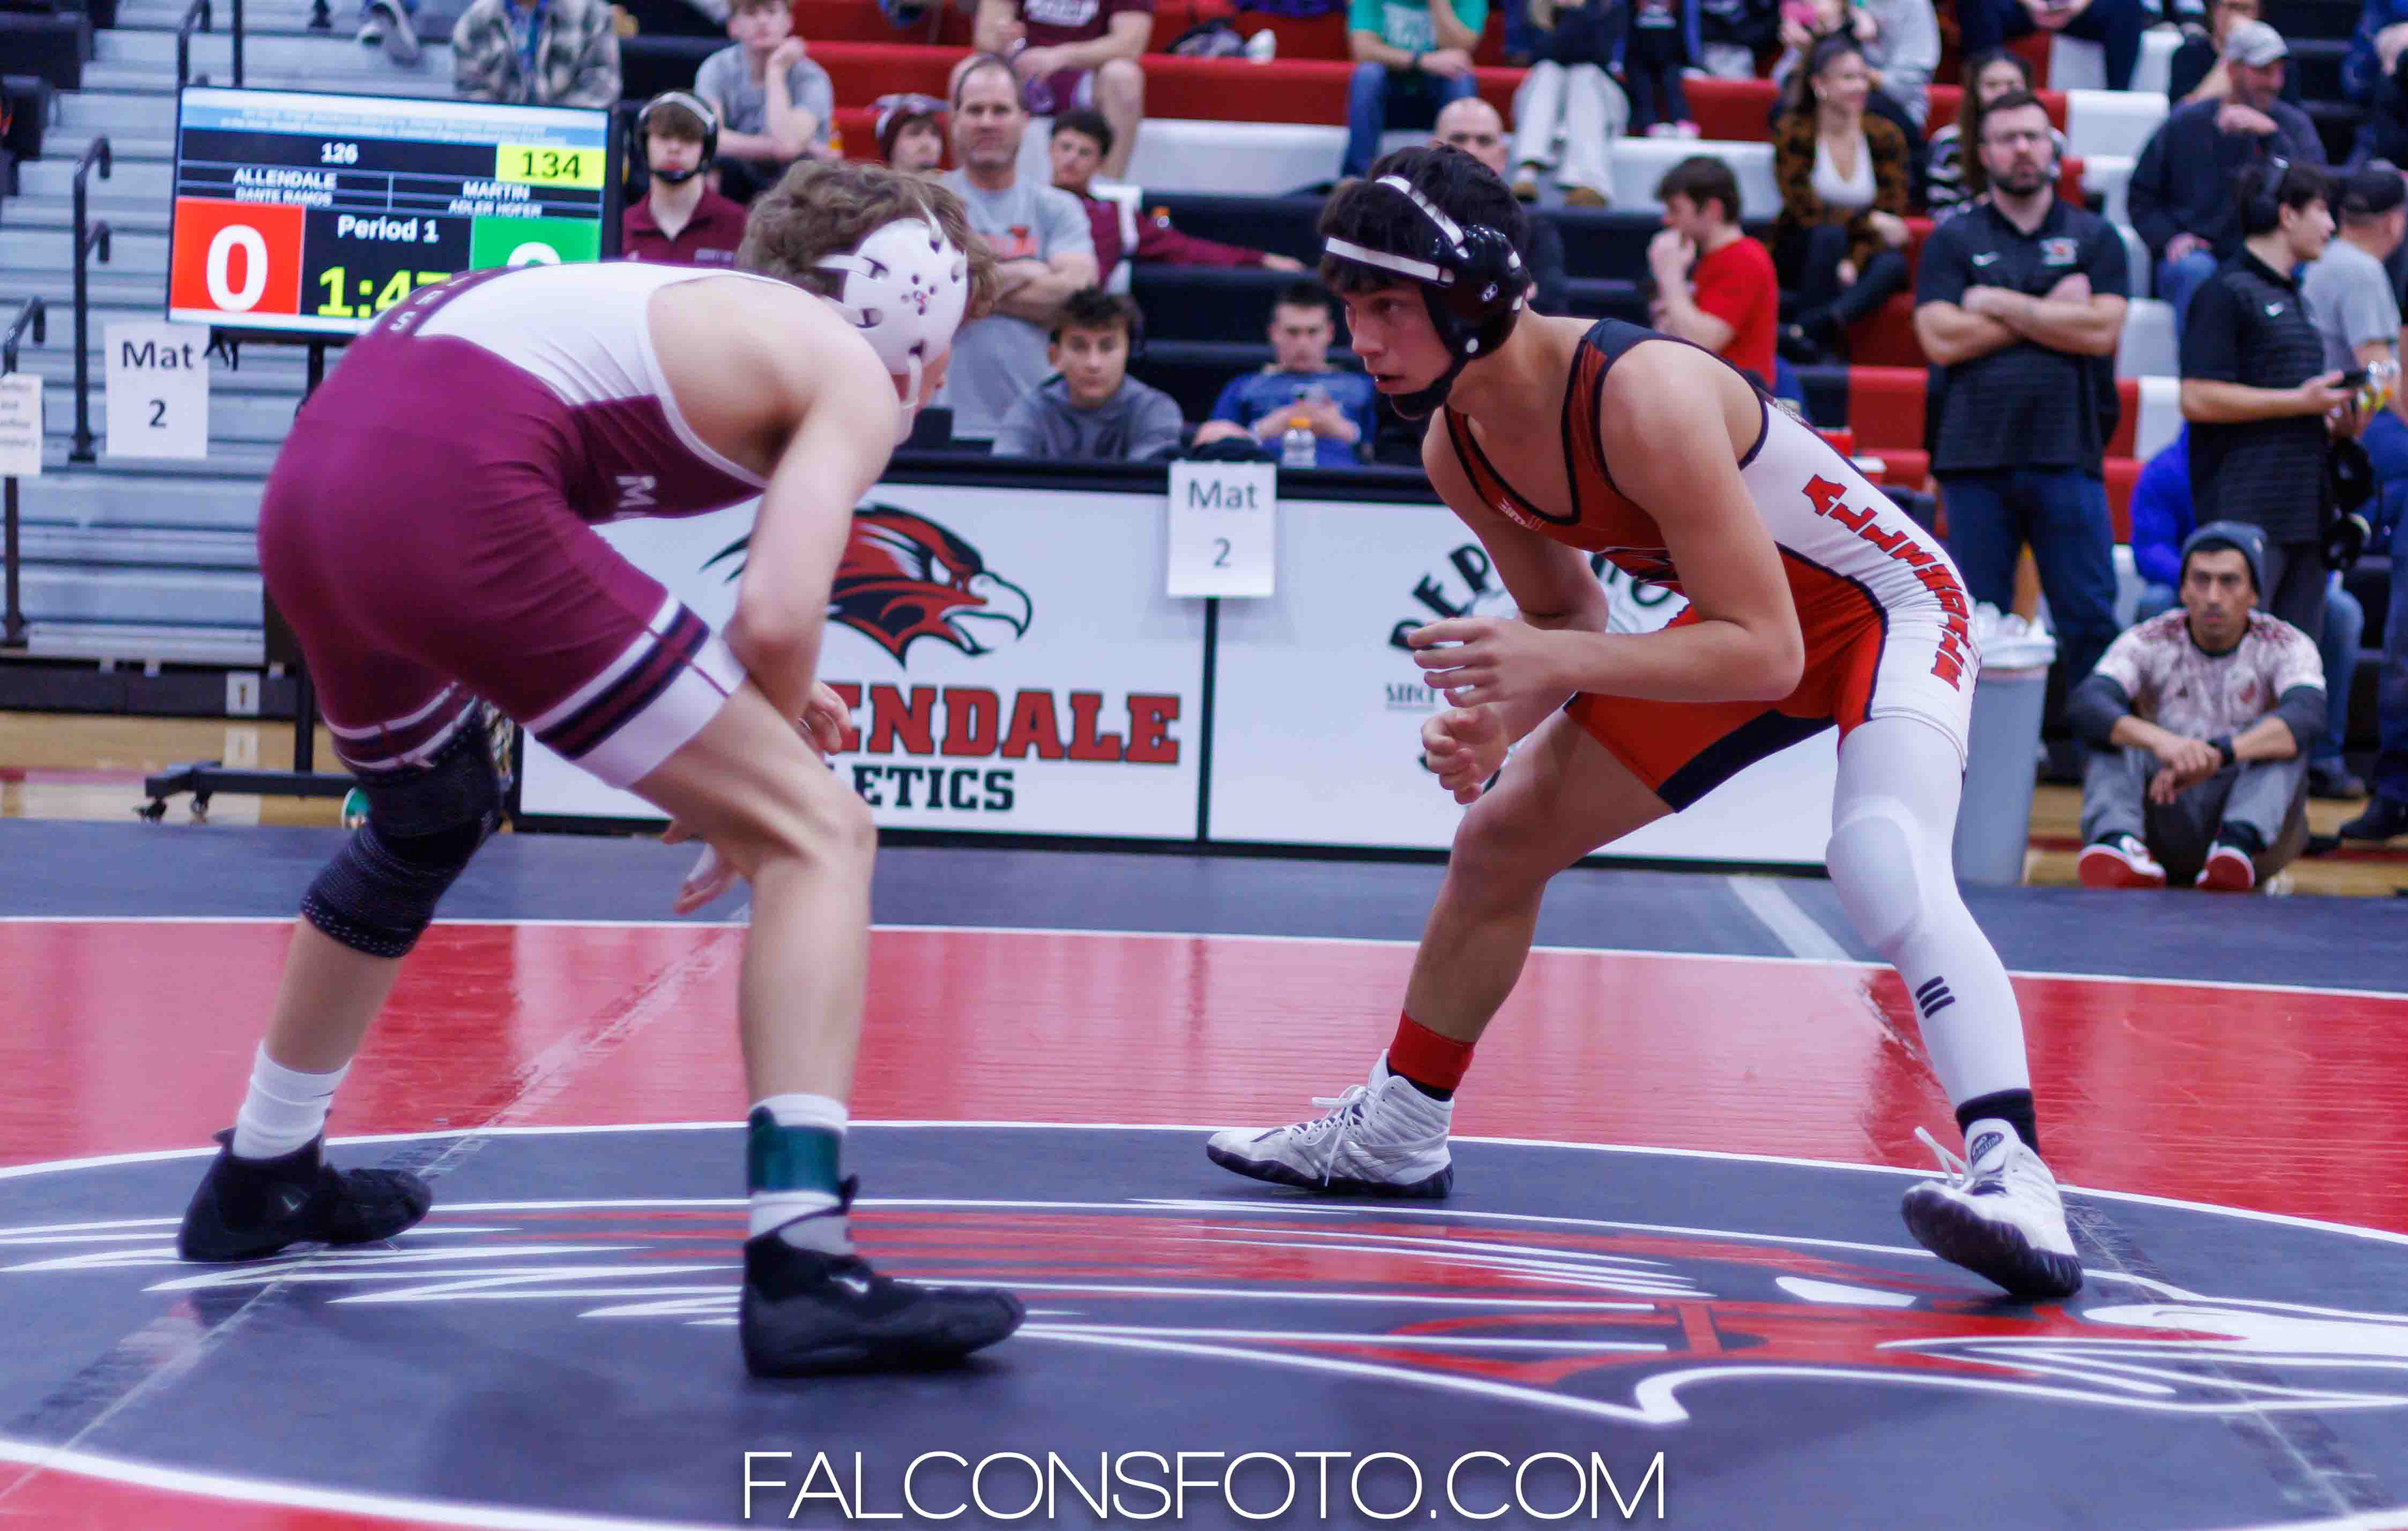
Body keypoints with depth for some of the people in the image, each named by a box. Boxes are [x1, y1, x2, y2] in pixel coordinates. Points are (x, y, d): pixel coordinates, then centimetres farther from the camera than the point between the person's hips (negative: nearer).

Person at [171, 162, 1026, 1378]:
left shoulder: (712, 307, 30)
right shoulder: (851, 376, 8)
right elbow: (778, 615, -8)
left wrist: (758, 702, 29)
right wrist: (757, 772, 10)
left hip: (309, 485, 9)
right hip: (454, 496, -9)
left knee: (430, 824, 36)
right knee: (818, 835, -2)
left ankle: (261, 1181, 49)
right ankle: (800, 1268, -12)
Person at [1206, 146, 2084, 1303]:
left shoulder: (1642, 395, -36)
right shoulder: (1457, 450, -11)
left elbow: (1767, 651, -35)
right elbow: (1566, 614, 6)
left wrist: (1557, 663, -43)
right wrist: (1497, 715, -16)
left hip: (1885, 607, -8)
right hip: (1741, 627, 8)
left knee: (1882, 866, -36)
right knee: (1499, 841, 12)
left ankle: (2010, 1175, -41)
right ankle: (1399, 1129, 30)